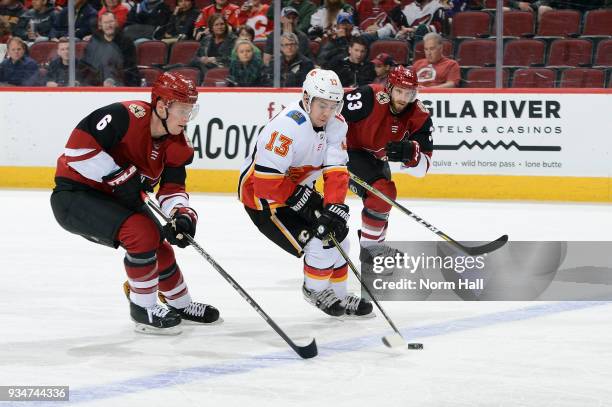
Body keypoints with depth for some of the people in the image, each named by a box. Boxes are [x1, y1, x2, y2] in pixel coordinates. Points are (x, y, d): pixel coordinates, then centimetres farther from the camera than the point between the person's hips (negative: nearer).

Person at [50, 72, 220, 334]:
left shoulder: (176, 143, -2)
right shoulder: (126, 116, -27)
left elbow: (172, 189, -2)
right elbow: (78, 146, -29)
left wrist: (182, 214, -23)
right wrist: (119, 176, -27)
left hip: (112, 199, 9)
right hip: (73, 195, -9)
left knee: (158, 245, 13)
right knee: (142, 232, -25)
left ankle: (181, 305, 39)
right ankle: (143, 309, -9)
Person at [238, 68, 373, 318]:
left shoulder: (335, 124, -8)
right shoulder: (287, 128, -33)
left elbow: (336, 171, -12)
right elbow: (266, 182, -34)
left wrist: (334, 208, -26)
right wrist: (300, 198, -24)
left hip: (298, 191, 9)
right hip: (261, 195, -9)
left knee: (337, 233, 11)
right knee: (320, 244, -15)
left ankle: (339, 296, 29)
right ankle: (315, 291, 14)